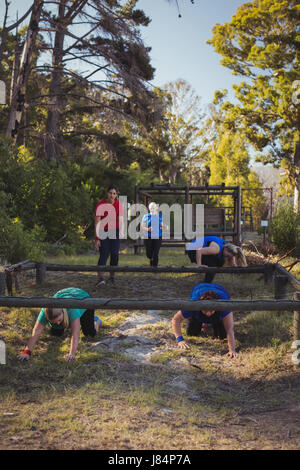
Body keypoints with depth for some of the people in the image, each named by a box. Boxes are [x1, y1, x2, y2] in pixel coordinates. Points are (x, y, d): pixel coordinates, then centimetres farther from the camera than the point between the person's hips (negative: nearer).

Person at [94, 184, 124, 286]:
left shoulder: (119, 205, -3)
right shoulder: (100, 204, -13)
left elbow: (121, 221, -8)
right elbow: (97, 222, -15)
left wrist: (121, 232, -27)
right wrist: (97, 239, -20)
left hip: (115, 231, 3)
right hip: (103, 232, -3)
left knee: (114, 254, -3)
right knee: (104, 254, -16)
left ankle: (112, 276, 13)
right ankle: (100, 277, -27)